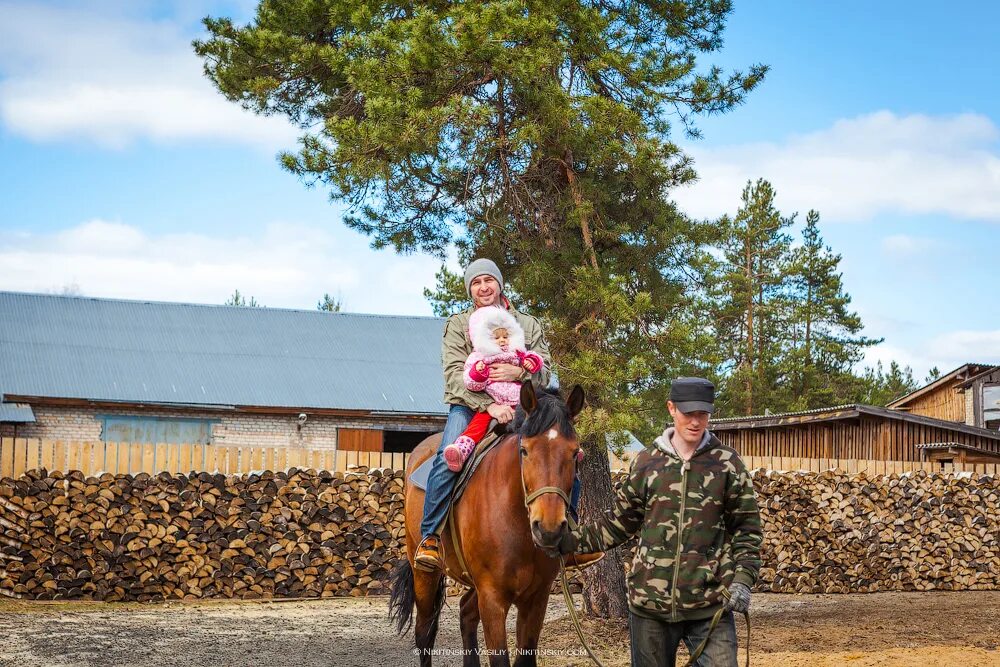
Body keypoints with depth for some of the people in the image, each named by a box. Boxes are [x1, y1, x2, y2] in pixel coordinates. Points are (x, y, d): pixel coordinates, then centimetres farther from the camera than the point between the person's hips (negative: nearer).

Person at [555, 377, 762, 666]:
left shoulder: (728, 464, 1)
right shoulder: (646, 463, 5)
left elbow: (747, 528, 4)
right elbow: (619, 523, 13)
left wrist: (742, 580, -9)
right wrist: (569, 542, 6)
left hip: (710, 605, -2)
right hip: (649, 602, 2)